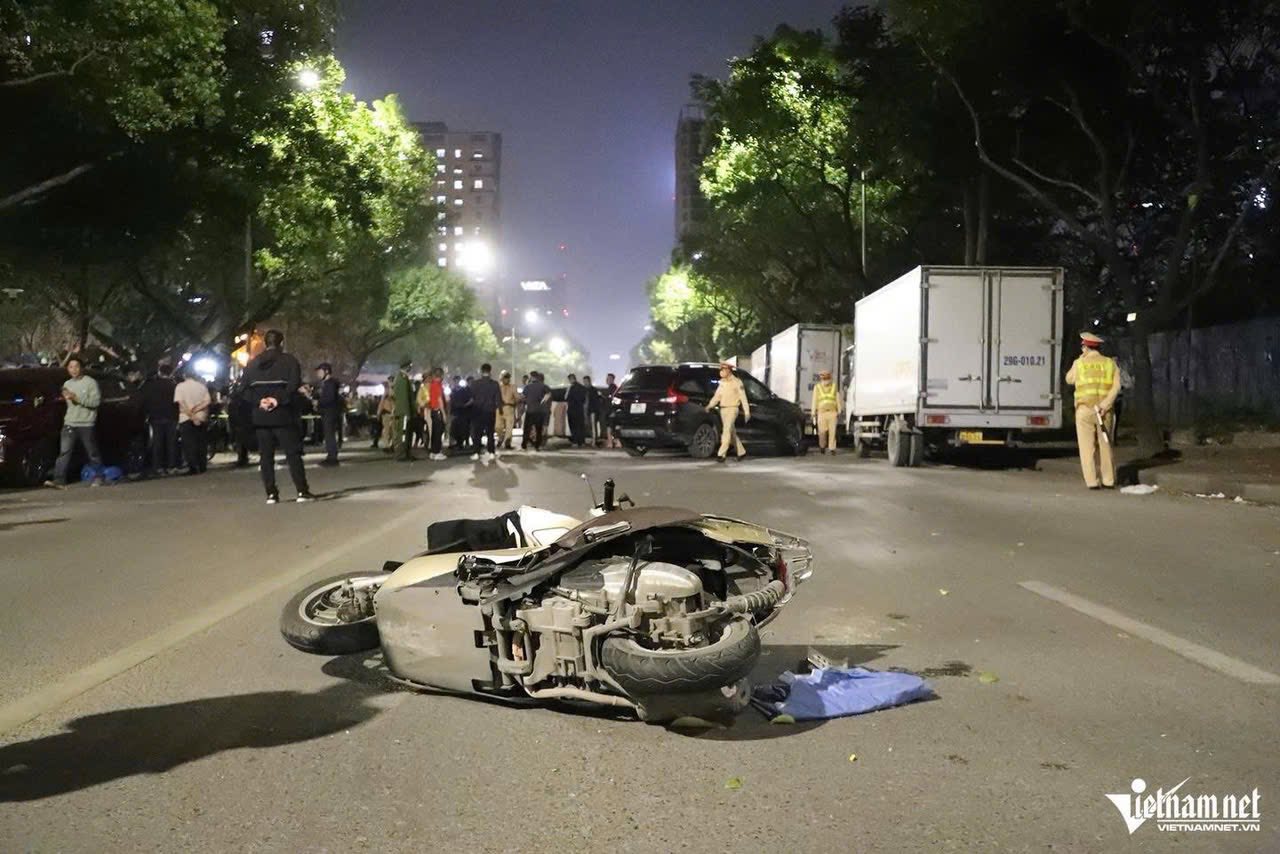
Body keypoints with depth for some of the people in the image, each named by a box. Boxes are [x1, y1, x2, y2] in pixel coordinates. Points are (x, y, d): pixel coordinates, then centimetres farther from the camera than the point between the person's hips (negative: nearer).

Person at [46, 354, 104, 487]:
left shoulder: (90, 382, -4)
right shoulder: (67, 384, 16)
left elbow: (96, 401, -14)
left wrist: (77, 398, -19)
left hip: (86, 424, -5)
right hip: (69, 424, 5)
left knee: (92, 453, 4)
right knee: (64, 452, -7)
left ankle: (98, 477, 19)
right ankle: (59, 479, -11)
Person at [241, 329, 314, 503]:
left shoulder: (253, 363, 11)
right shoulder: (288, 360, -1)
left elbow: (244, 389, 4)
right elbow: (294, 385, -15)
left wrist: (259, 401, -6)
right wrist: (279, 400, -14)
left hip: (260, 416, 4)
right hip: (282, 415, -3)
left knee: (266, 456, 7)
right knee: (293, 453, -1)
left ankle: (271, 494, 4)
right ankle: (302, 491, -6)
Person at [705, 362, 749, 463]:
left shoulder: (737, 382, -7)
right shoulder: (722, 383, 13)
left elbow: (743, 398, -6)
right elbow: (717, 396, 11)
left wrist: (747, 412, -8)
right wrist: (710, 405, -2)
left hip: (732, 409, -7)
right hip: (723, 409, 7)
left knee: (726, 431, -15)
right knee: (732, 432, 13)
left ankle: (721, 454, -19)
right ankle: (741, 452, 26)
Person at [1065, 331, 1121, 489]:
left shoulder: (1079, 363, 0)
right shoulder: (1110, 363, 6)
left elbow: (1069, 380, 17)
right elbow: (1116, 387, -4)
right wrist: (1104, 405, -10)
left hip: (1085, 409, -2)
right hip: (1105, 410, 2)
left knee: (1087, 446, 1)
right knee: (1105, 445, 12)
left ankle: (1091, 481, -3)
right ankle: (1109, 480, 13)